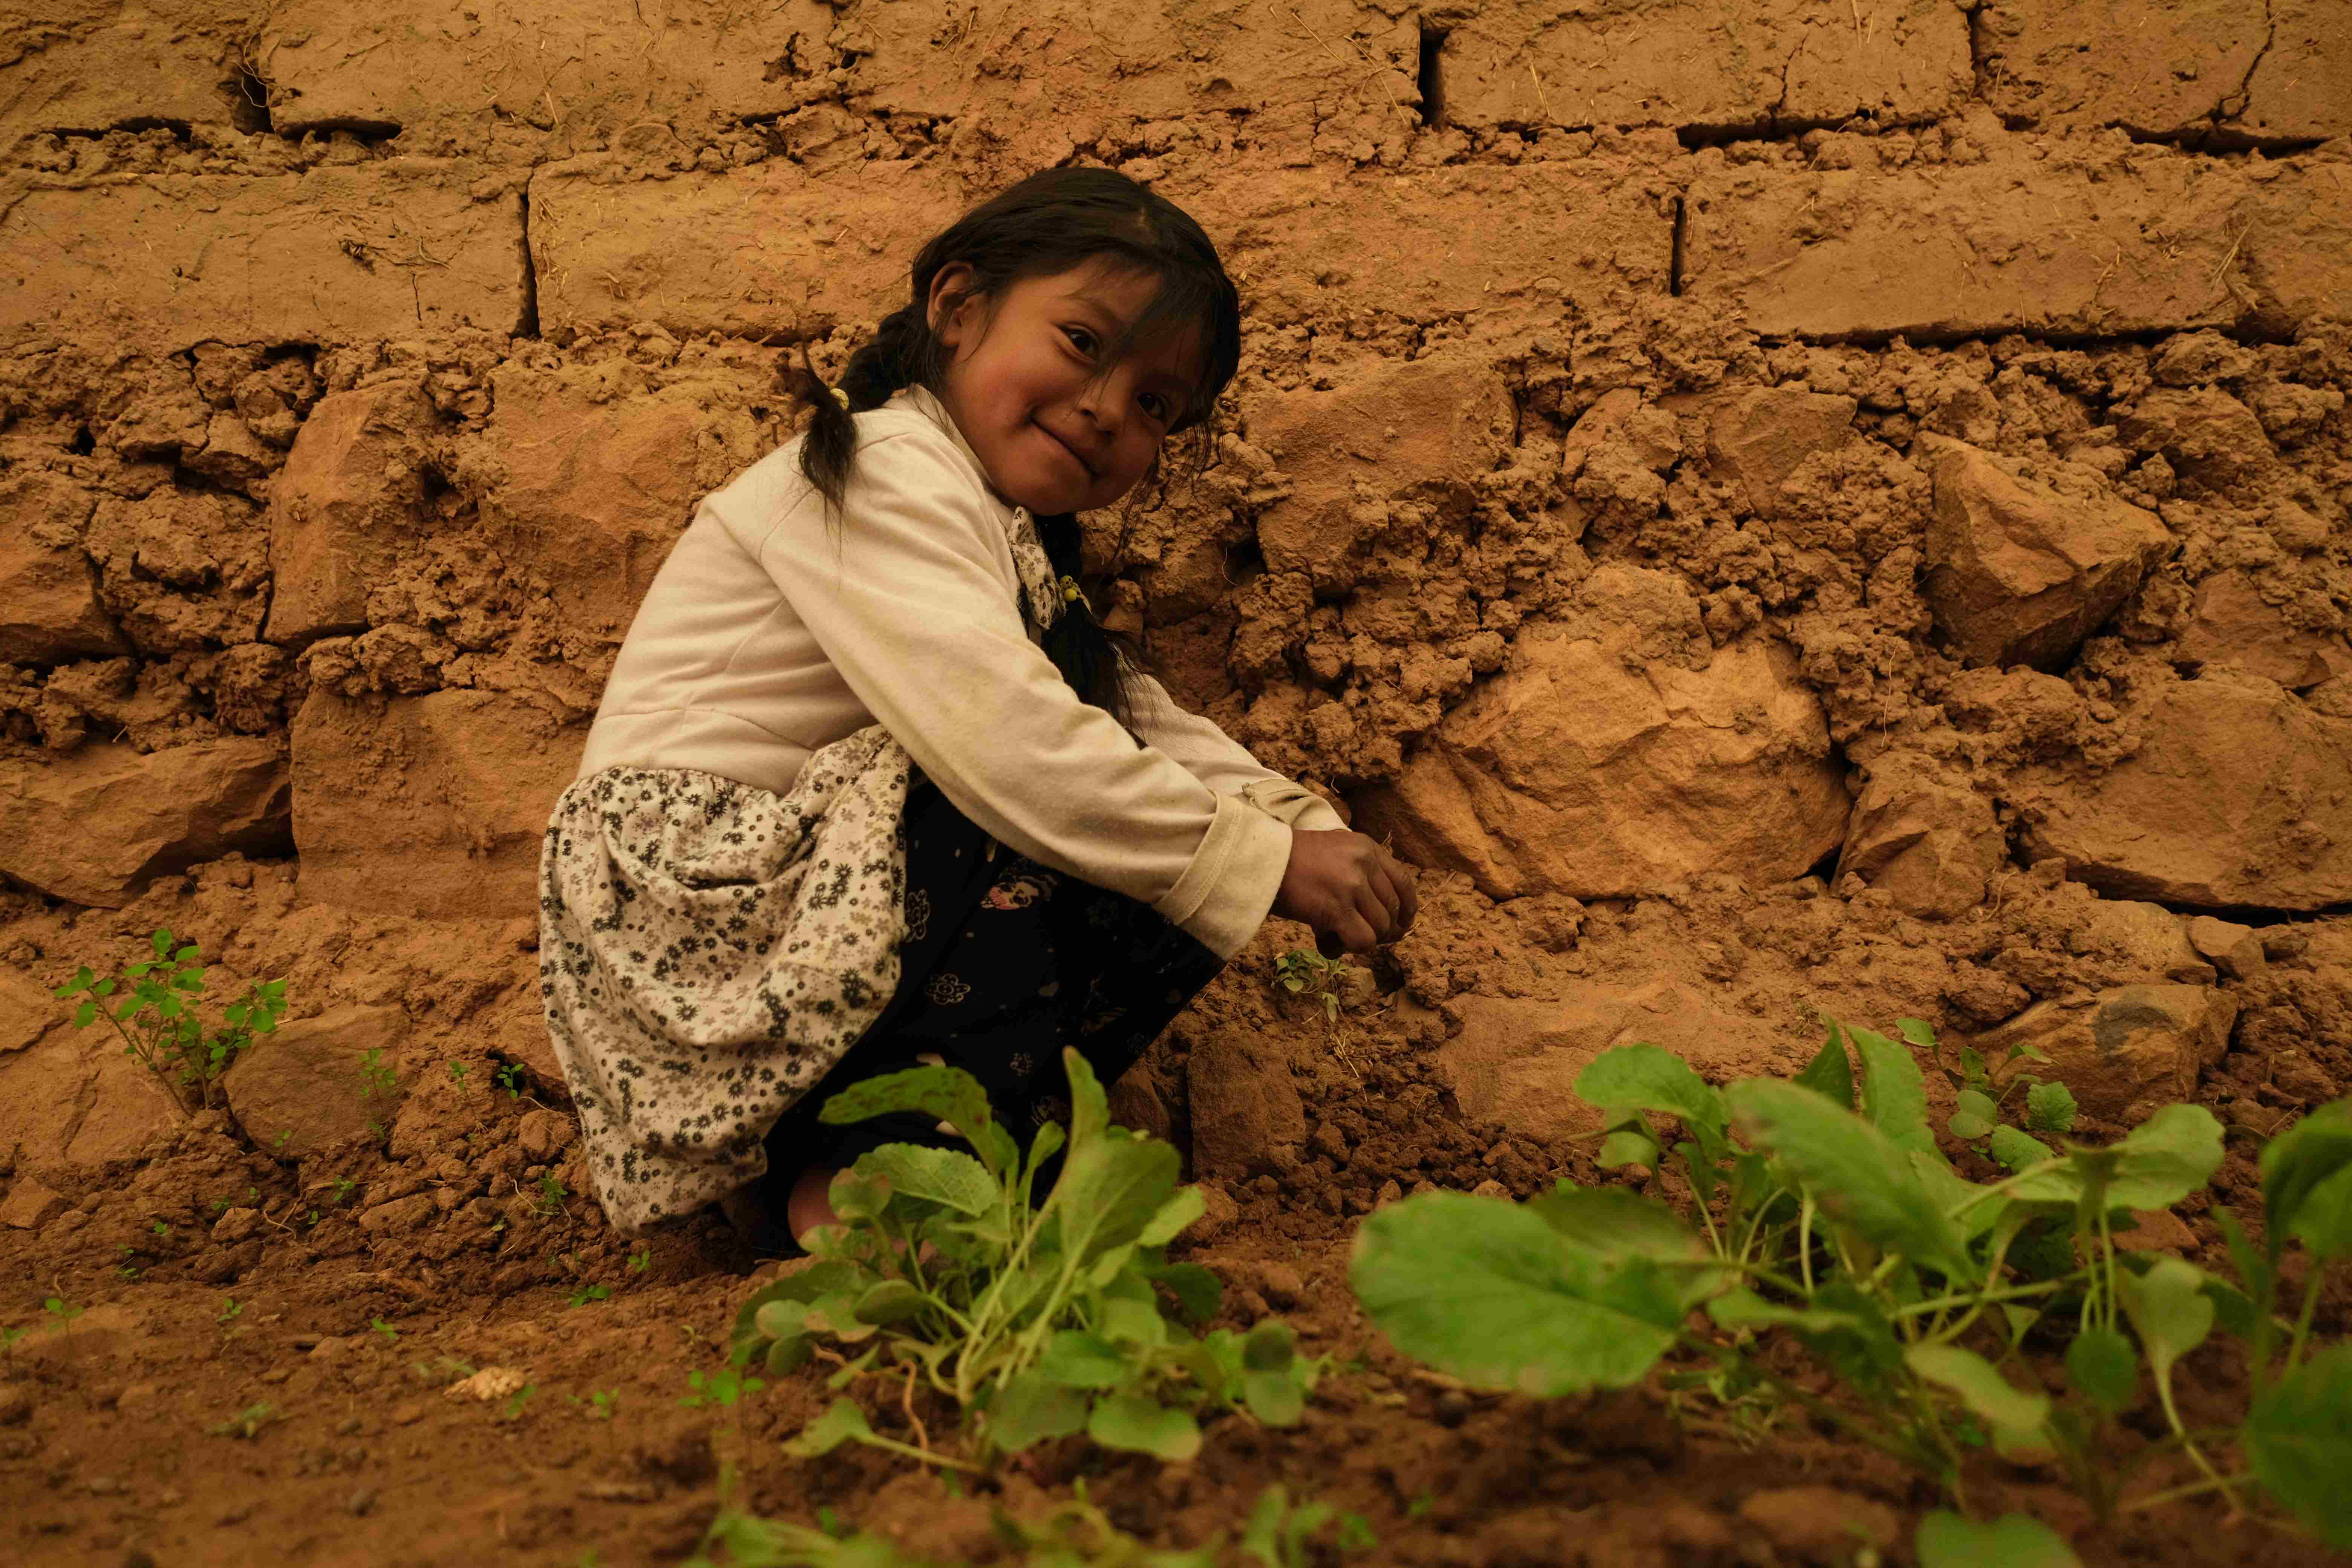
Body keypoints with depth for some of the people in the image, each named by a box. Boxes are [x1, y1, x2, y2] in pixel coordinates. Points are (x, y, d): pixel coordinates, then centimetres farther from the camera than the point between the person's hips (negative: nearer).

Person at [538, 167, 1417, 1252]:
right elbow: (997, 735, -29)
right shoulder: (886, 471, -15)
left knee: (1171, 903, 0)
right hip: (689, 899, -10)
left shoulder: (1017, 541, 17)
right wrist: (1261, 860, -25)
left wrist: (1306, 827, -7)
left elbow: (1146, 724, 10)